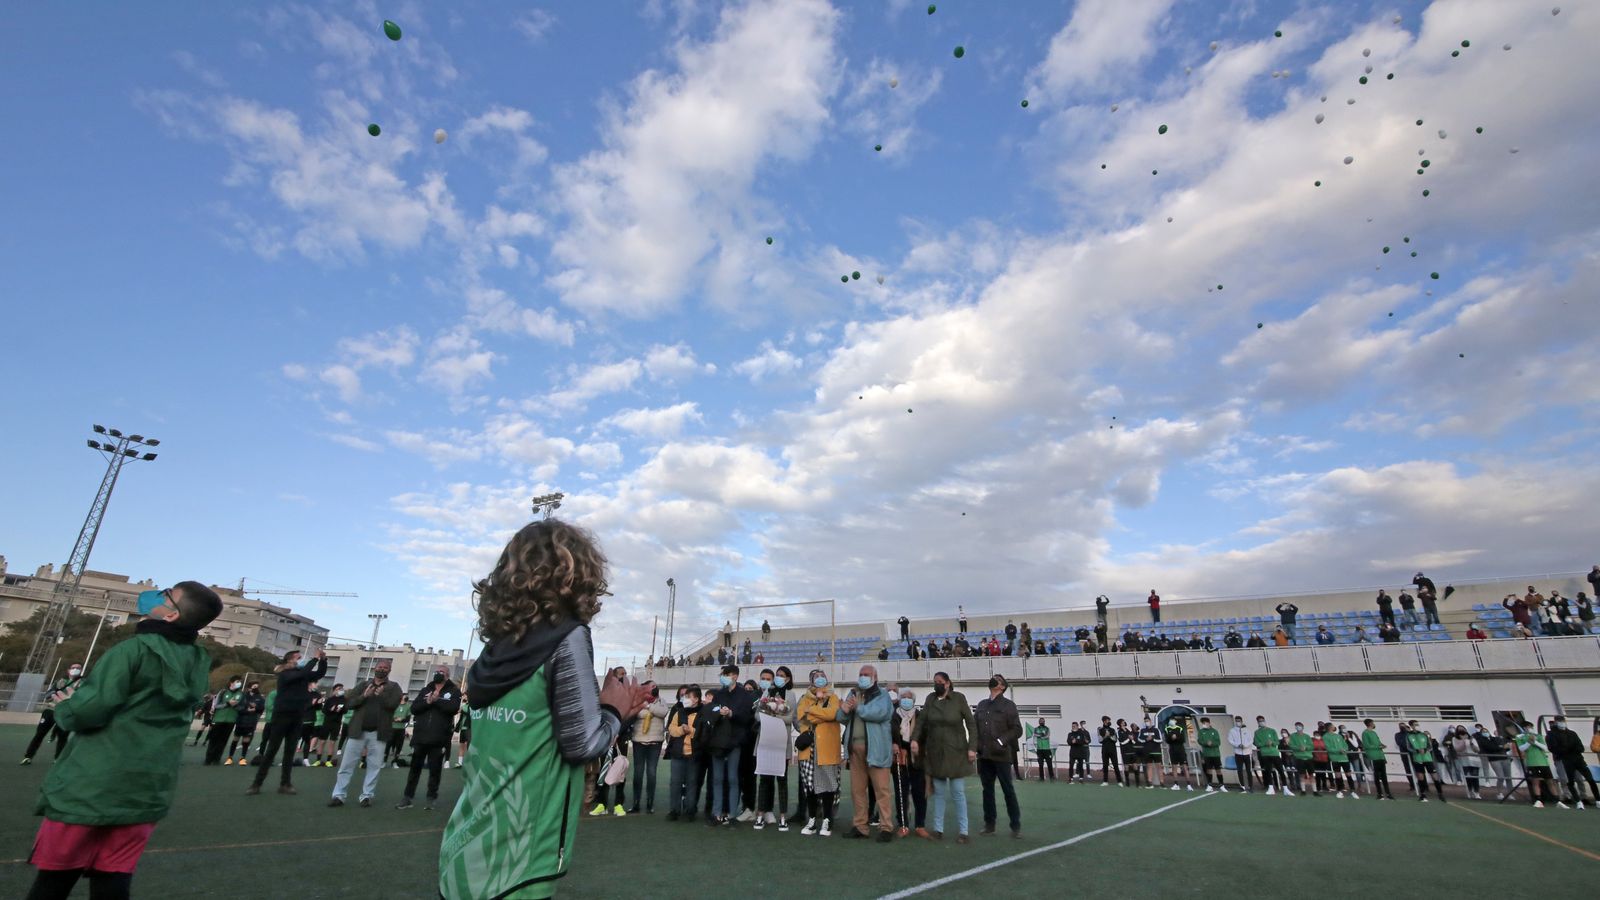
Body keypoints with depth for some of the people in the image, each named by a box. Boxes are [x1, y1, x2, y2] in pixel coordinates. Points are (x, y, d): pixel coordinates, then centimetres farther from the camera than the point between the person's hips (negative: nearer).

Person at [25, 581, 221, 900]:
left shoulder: (135, 649, -14)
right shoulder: (197, 665, 4)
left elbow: (89, 710, -18)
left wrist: (65, 706, 3)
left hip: (91, 786, -5)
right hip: (147, 791, 5)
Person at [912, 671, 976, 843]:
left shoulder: (958, 698, -7)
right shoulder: (930, 699, 3)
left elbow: (971, 723, -5)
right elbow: (921, 721, 3)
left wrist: (972, 747, -11)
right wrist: (914, 739, -11)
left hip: (956, 752, -3)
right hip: (935, 752, 3)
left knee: (958, 792, -1)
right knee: (939, 792, 10)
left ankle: (962, 832, 5)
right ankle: (938, 829, 16)